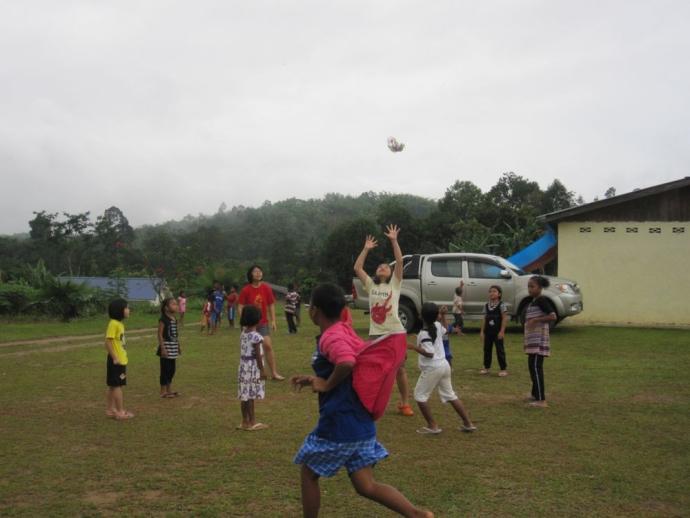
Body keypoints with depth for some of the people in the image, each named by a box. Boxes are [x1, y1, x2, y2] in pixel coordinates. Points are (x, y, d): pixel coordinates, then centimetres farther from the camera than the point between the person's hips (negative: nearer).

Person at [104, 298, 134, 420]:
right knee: (117, 386, -4)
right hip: (116, 361, -9)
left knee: (113, 386, 15)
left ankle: (110, 410, 22)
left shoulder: (120, 324, 11)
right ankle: (120, 412, 0)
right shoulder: (113, 324, -18)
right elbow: (108, 342, -22)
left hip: (121, 360, 9)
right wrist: (115, 358, -21)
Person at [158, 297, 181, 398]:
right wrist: (162, 348, -20)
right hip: (166, 346, -8)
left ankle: (169, 390, 22)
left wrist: (179, 346, 18)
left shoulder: (174, 319, 10)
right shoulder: (163, 319, -14)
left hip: (174, 347, 8)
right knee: (165, 369, -2)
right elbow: (160, 334, -16)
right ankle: (163, 391, 6)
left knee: (172, 369, 13)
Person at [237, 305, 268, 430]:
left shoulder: (243, 334, 7)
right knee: (250, 395, -1)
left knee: (244, 395, 11)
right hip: (253, 368, -7)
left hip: (243, 366, 7)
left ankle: (245, 421, 19)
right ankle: (252, 422, 6)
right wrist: (262, 370, -10)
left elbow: (243, 352, 11)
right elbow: (258, 355, -16)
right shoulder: (256, 336, -16)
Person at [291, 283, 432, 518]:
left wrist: (326, 385, -20)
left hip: (338, 424, -9)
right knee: (367, 486, 10)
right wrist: (314, 380, 19)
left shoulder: (330, 337, -16)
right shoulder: (346, 333, 12)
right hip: (361, 423, 9)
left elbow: (347, 364, -37)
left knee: (308, 474, 13)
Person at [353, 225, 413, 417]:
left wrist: (394, 241, -10)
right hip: (376, 333, 3)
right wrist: (366, 249, 7)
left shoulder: (395, 284, 4)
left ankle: (405, 403, 15)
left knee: (400, 368, 4)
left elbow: (400, 262, -7)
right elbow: (357, 268, 7)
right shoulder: (371, 285, 11)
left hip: (395, 332, -2)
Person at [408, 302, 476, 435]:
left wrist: (414, 347, -20)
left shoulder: (424, 333, -18)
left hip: (432, 368, -8)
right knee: (450, 395, 16)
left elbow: (430, 353, -24)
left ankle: (432, 426, 1)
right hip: (444, 365, 8)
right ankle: (468, 423, 16)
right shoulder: (438, 326, 5)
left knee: (420, 395, 5)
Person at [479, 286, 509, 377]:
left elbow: (505, 318, -10)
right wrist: (482, 331, 6)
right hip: (488, 332, 5)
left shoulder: (501, 305, -9)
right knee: (487, 349, 11)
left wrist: (502, 331, -14)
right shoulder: (486, 305, 7)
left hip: (497, 332, -5)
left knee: (500, 350, 0)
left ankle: (503, 369, 8)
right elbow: (485, 319, 9)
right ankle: (486, 367, 23)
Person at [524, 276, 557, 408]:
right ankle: (536, 395, 29)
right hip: (532, 339, 10)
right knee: (532, 366, 17)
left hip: (539, 340, -10)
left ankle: (541, 400, -16)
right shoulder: (533, 302, 17)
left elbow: (553, 316, -22)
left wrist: (535, 320, -25)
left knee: (536, 367, -14)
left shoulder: (541, 300, -12)